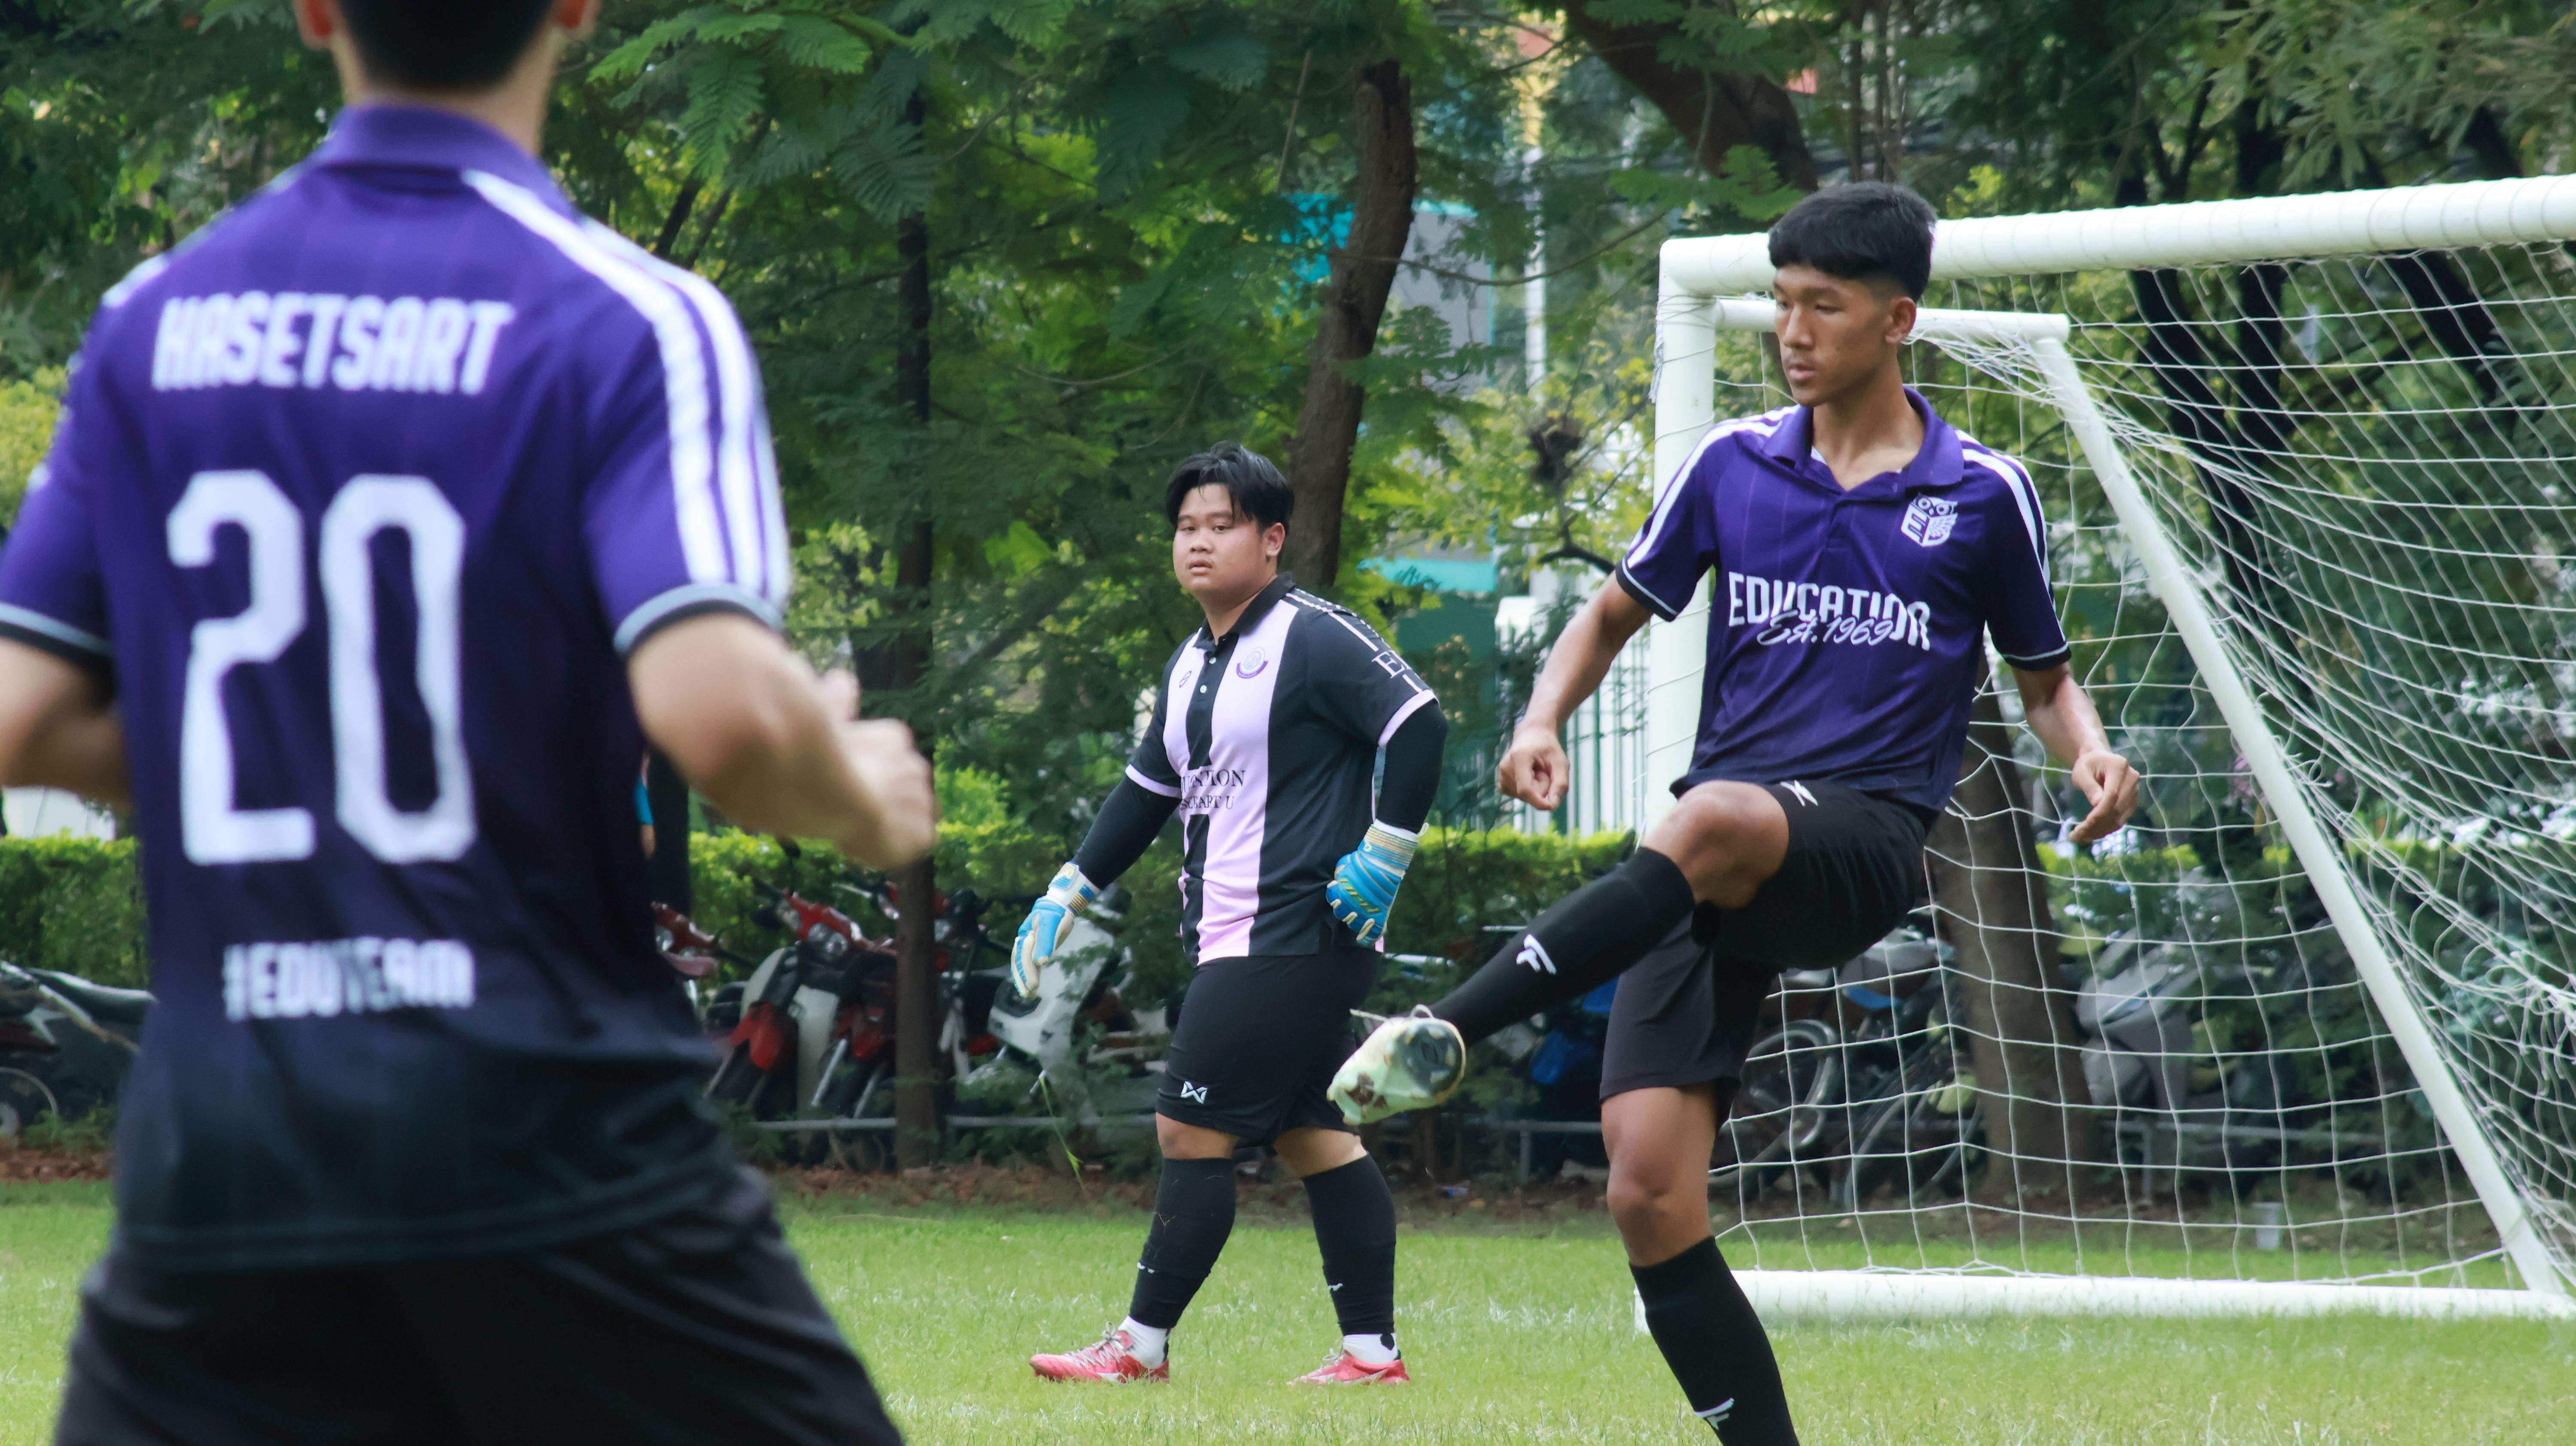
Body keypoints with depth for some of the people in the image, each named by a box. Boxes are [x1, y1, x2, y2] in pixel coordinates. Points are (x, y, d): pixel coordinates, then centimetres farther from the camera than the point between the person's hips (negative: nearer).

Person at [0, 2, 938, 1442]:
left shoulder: (152, 320, 7)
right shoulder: (626, 318, -8)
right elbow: (719, 712, -21)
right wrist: (866, 801, 1)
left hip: (219, 1145, 4)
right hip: (549, 1129, -4)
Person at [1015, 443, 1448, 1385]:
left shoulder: (1314, 639, -10)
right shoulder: (1193, 666, 17)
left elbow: (1419, 726, -16)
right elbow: (1149, 790, 25)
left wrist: (1383, 856, -18)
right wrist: (1068, 895, 21)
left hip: (1295, 942, -9)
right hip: (1232, 945, 9)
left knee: (1191, 1130, -8)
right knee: (1314, 1136, 8)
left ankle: (1143, 1345, -3)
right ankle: (1373, 1349, 11)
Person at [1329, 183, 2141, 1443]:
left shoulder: (1983, 493, 5)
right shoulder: (1732, 463, 11)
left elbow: (2043, 677, 17)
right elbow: (1617, 613, 21)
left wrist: (2090, 752, -6)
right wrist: (1544, 718, 1)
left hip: (1862, 842, -4)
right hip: (1714, 871, 4)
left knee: (1712, 821, -40)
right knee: (1648, 1190, -11)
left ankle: (1449, 1031, -42)